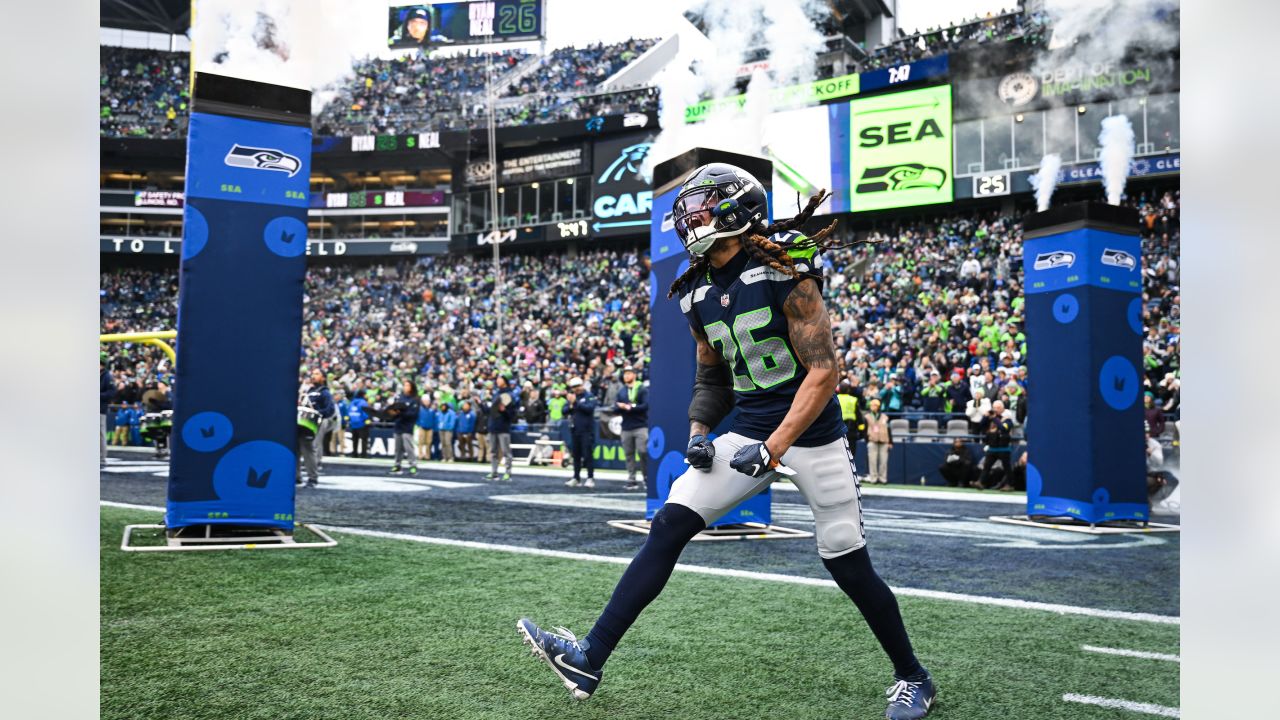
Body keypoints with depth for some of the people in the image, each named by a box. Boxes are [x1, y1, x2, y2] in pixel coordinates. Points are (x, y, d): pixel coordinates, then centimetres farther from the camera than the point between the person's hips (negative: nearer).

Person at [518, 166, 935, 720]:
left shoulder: (784, 272, -15)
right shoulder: (700, 294, 6)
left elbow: (823, 373, -19)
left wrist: (774, 449, -25)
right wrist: (698, 431, 0)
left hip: (810, 434, -6)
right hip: (748, 434, 6)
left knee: (849, 566, 1)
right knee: (668, 526, -7)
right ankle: (589, 658, -7)